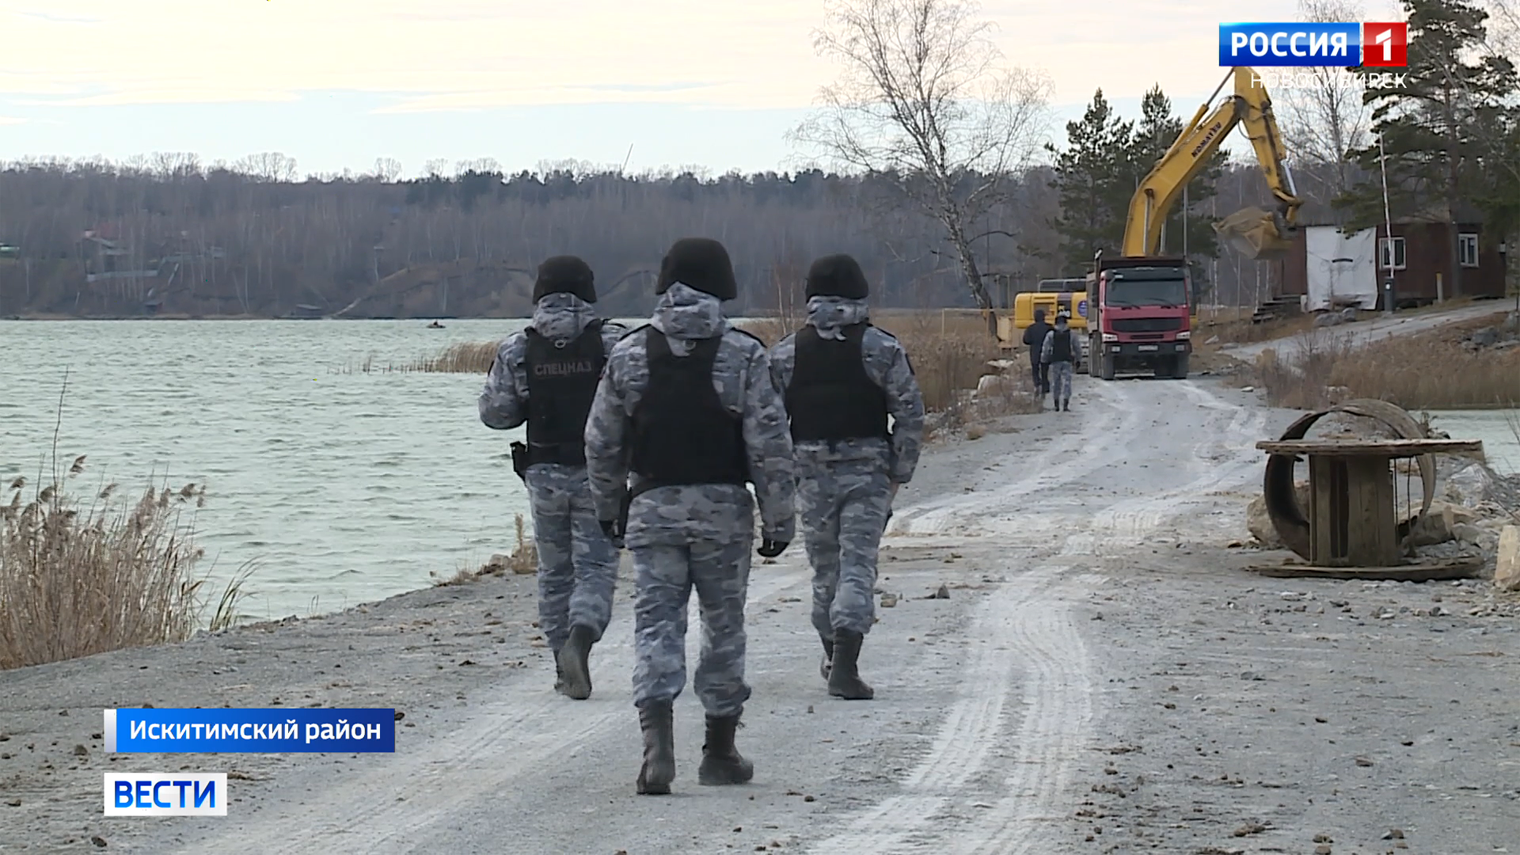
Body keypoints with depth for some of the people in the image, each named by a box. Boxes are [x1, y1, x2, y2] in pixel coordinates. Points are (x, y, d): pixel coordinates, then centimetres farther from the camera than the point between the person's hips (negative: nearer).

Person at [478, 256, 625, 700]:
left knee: (554, 572, 14)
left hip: (544, 474, 2)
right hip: (598, 473, -2)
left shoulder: (517, 348, -1)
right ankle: (580, 639, -25)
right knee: (595, 567, 0)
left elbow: (494, 412, 1)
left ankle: (564, 666, 15)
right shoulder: (612, 342, -7)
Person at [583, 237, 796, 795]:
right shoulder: (743, 355, -6)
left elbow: (602, 443, 8)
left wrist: (609, 509, 22)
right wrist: (778, 518, 0)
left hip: (652, 507, 1)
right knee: (723, 625, 11)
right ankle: (720, 753, 19)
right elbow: (770, 445, -7)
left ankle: (657, 741, -20)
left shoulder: (628, 354, 2)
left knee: (656, 624, 0)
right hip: (724, 508, -1)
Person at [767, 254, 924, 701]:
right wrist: (899, 474, 4)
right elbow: (910, 414, -3)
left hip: (811, 474, 2)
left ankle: (834, 656, 28)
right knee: (858, 564, -4)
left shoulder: (785, 353, 4)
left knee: (825, 567, 15)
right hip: (867, 471, -2)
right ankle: (845, 665, -17)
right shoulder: (882, 349, -2)